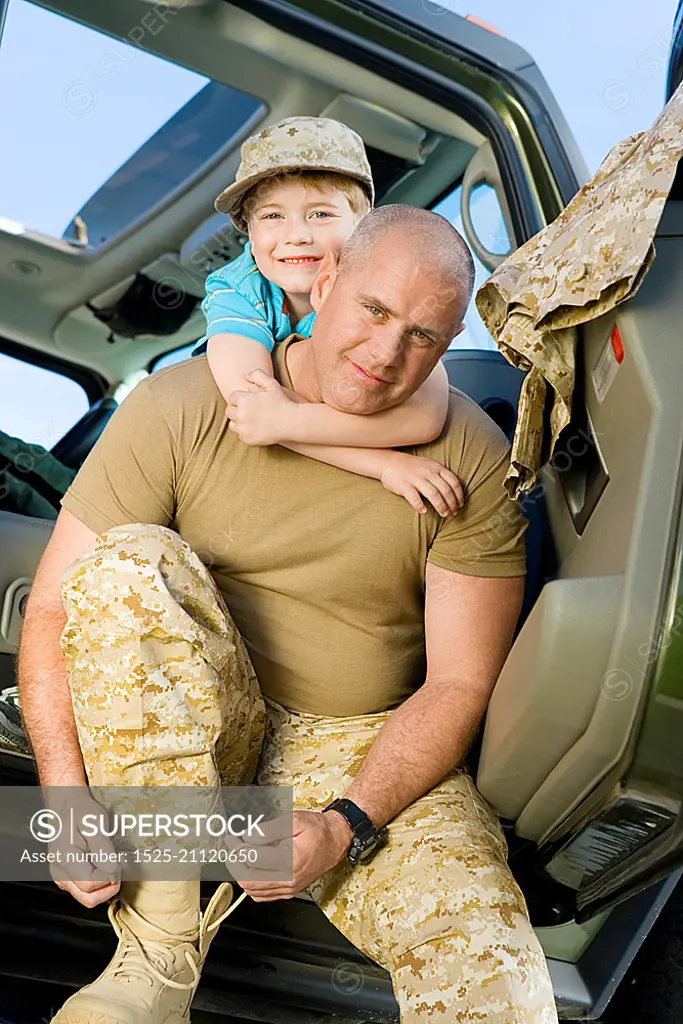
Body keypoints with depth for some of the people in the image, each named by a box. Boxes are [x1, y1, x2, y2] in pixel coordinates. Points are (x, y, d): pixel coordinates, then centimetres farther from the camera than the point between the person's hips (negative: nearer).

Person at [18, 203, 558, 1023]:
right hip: (171, 732, 1)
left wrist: (346, 826, -21)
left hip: (366, 748, 0)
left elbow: (459, 684, -7)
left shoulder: (472, 461, -7)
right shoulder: (181, 406, -10)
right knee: (130, 562, -30)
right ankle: (164, 947, -22)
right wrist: (69, 802, -23)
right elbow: (52, 611, -10)